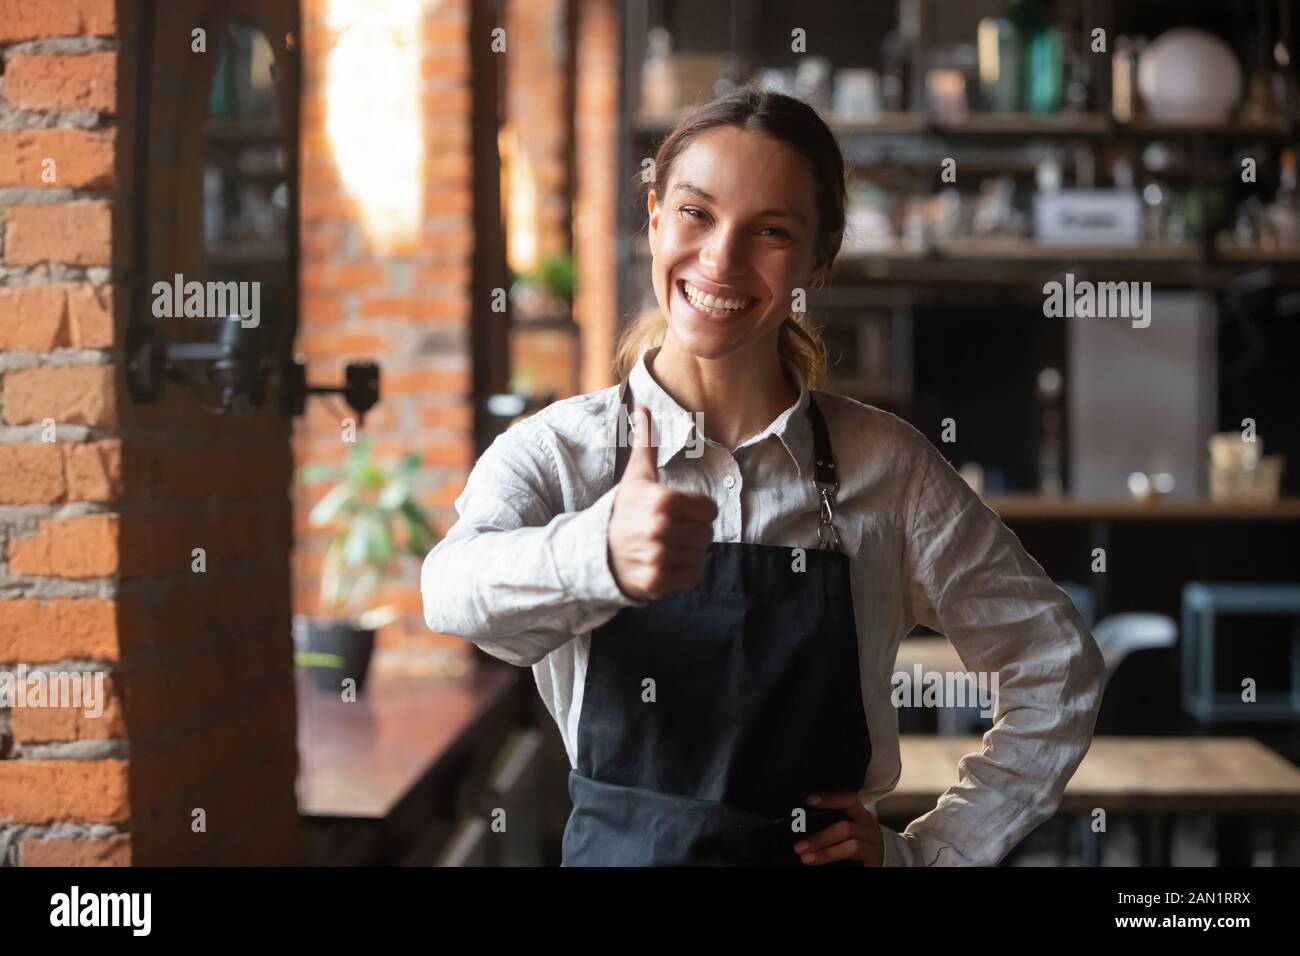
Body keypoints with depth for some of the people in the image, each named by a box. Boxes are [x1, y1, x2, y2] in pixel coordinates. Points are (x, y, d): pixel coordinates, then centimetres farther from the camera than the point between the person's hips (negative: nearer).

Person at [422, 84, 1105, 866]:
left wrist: (930, 852, -5)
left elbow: (1058, 665, 0)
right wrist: (600, 553, -50)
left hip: (817, 852, 1)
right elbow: (458, 586, -31)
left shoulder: (883, 466, -7)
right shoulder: (555, 452, -10)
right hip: (618, 846, 0)